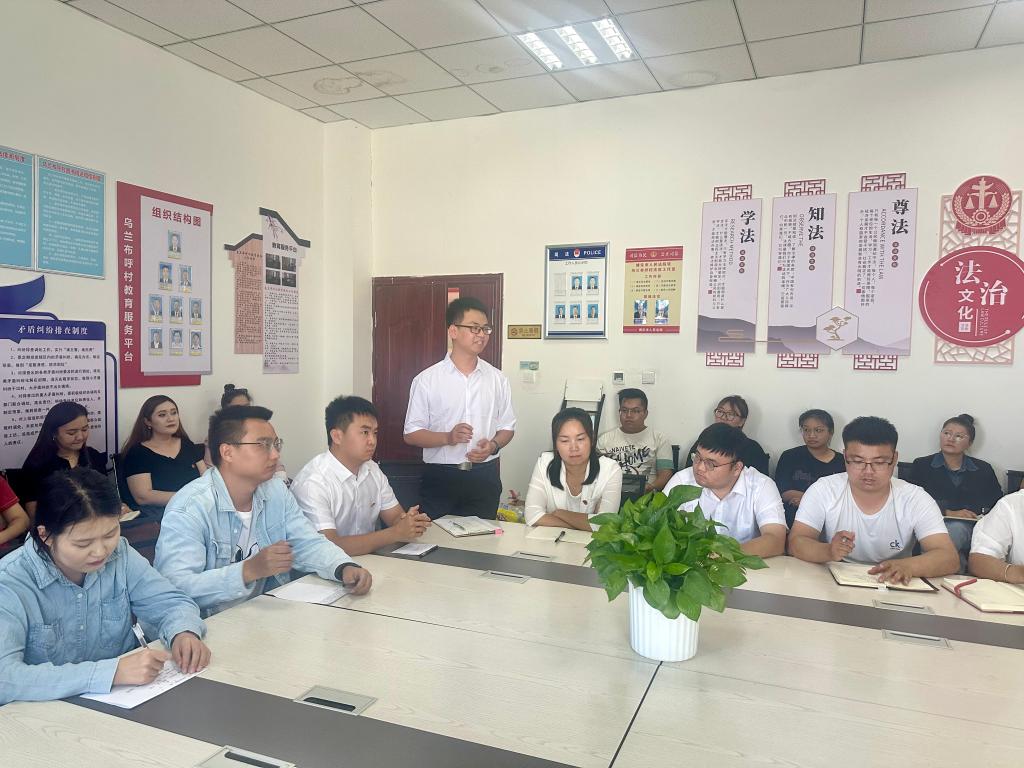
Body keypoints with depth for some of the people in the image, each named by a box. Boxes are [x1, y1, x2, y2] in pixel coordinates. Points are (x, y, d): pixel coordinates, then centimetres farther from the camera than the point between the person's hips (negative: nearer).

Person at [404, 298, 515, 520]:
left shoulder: (497, 379, 5)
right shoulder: (426, 380, -4)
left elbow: (507, 427, 12)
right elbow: (411, 434, -2)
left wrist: (493, 445, -10)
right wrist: (448, 437, -19)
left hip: (484, 478, 3)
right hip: (440, 478, -2)